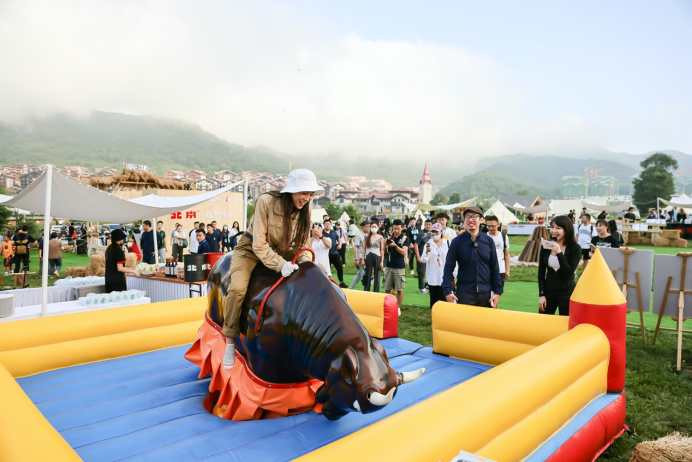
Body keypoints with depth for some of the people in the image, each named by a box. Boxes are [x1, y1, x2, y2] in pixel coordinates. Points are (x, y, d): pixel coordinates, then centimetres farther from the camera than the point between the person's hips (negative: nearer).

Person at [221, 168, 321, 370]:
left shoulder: (304, 211, -8)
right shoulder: (266, 202, -24)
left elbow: (303, 243, 0)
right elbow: (259, 244, -24)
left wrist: (305, 261, -20)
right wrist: (280, 264, -35)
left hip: (281, 252, 5)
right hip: (250, 250, -5)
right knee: (238, 288, -29)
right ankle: (230, 340, -7)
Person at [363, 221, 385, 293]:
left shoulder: (380, 237, 4)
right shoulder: (367, 237, 7)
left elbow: (382, 250, 2)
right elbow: (364, 249, 7)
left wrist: (382, 261, -4)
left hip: (377, 257, -1)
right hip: (369, 257, 1)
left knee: (377, 277, 2)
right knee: (367, 276, 4)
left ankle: (376, 293, 9)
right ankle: (366, 292, 10)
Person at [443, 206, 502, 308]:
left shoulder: (488, 241, 4)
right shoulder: (457, 242, -3)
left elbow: (494, 268, 7)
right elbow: (448, 268, -3)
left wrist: (497, 292, 3)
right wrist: (447, 291, -10)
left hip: (486, 294, 2)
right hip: (464, 293, -2)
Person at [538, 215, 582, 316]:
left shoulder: (575, 248, -7)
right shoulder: (546, 246, 1)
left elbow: (569, 272, -16)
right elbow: (541, 272, 3)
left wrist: (559, 253, -24)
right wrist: (541, 294, -1)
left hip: (567, 293, -3)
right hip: (548, 291, 3)